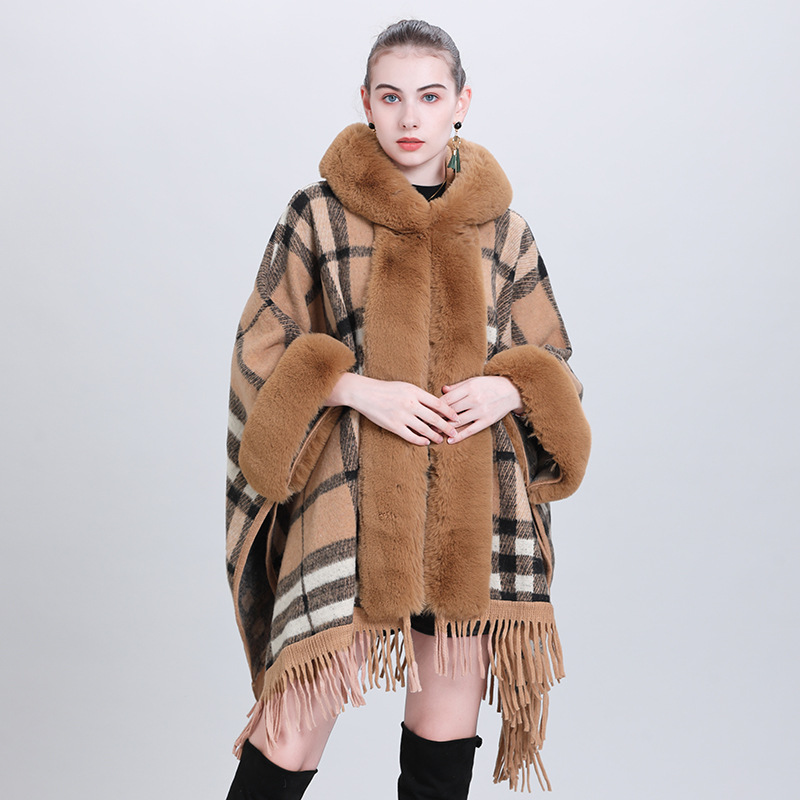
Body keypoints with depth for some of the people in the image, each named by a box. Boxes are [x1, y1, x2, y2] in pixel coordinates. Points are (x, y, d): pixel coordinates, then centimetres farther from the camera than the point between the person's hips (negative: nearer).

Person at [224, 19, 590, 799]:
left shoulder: (502, 228, 8)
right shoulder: (318, 213, 2)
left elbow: (551, 364, 14)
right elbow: (260, 352, 2)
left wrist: (506, 390, -8)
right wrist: (358, 388, -14)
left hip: (472, 511, 3)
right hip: (350, 503, -2)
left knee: (446, 737, 10)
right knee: (292, 736, -3)